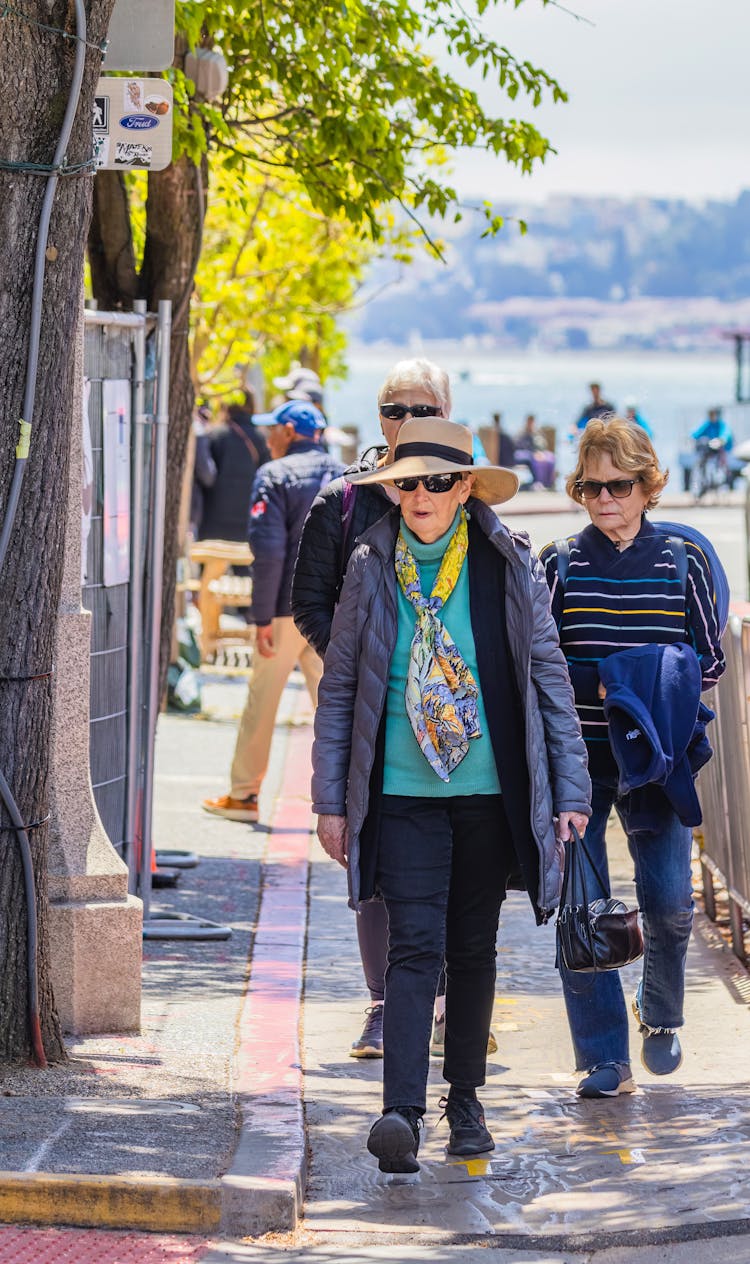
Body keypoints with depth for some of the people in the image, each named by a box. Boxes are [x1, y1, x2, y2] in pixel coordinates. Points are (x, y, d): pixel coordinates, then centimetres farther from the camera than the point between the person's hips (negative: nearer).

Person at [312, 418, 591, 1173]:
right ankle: (402, 1112, -18)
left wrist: (569, 792, 1)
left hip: (490, 792, 1)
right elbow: (337, 687, 6)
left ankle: (465, 1099, 24)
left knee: (473, 948, 11)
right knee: (414, 947, -12)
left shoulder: (510, 567, 1)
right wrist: (330, 799, 3)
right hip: (402, 792, -1)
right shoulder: (371, 568, 1)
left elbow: (550, 678, 5)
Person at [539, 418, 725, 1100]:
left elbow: (711, 660, 7)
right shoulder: (559, 564, 1)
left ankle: (661, 1013, 24)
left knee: (669, 901, -6)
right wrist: (600, 683, -16)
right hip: (576, 760, 0)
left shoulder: (682, 561, 3)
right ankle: (605, 1058, 4)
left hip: (654, 758, 0)